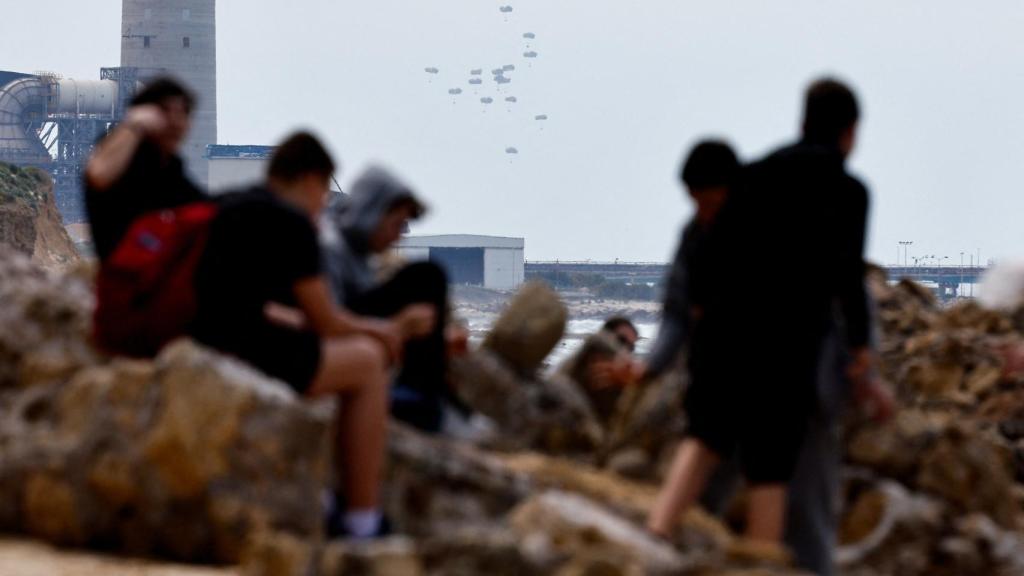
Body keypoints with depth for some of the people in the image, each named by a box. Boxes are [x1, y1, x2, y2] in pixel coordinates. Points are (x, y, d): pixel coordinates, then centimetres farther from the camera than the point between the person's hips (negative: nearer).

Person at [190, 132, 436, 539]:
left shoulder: (228, 209, 20)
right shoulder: (291, 222, -6)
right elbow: (327, 323, 0)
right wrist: (390, 330, 19)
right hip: (243, 357, -9)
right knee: (367, 359, 10)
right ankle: (362, 518, 11)